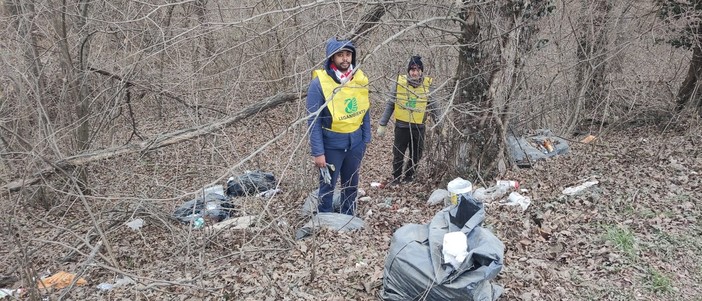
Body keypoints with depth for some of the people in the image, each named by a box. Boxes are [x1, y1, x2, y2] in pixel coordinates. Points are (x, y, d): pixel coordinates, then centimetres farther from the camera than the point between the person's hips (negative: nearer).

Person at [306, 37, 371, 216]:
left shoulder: (360, 79, -2)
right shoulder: (319, 83, -16)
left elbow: (364, 111, 8)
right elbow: (314, 121, -15)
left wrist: (366, 139, 6)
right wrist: (318, 152, -16)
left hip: (356, 142, 5)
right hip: (331, 144, -4)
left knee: (351, 185, 17)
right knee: (328, 185, 7)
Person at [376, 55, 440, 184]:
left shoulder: (427, 85, -6)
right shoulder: (400, 83, -9)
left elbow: (433, 106, 3)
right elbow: (390, 105, -2)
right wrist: (382, 125, -1)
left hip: (419, 127, 1)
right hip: (402, 126, -1)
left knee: (416, 155, 12)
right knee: (398, 154, 9)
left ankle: (408, 176, 33)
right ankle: (396, 177, 29)